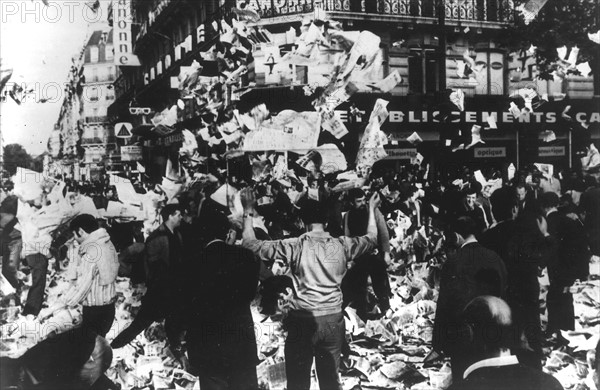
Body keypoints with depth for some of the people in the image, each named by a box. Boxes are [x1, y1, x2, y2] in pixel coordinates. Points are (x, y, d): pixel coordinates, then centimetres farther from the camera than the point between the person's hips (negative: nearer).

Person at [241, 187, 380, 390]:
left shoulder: (295, 246, -10)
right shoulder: (341, 245, -1)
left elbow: (251, 244, -6)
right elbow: (371, 238, 18)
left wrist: (248, 211, 3)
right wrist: (371, 209, 31)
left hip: (302, 320, -3)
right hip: (333, 320, 3)